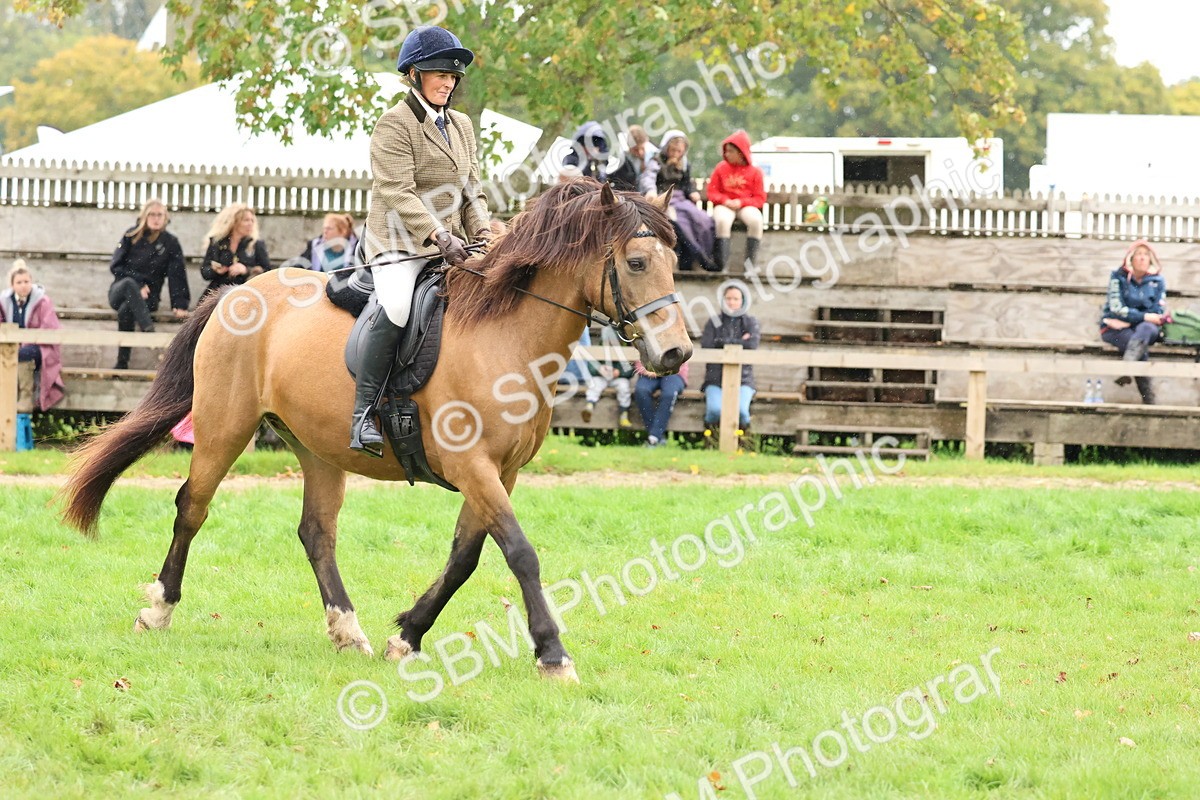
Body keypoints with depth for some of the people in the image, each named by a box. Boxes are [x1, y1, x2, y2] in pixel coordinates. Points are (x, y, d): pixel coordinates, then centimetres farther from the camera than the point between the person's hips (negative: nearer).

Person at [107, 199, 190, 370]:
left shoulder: (170, 242, 2)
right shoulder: (131, 236, 3)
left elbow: (177, 276, -2)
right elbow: (116, 266, 2)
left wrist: (180, 305, -13)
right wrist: (138, 282, -11)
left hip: (147, 297, 0)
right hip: (120, 291, 0)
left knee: (126, 310, -35)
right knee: (130, 283, -37)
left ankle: (122, 363, -36)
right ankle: (149, 330, -54)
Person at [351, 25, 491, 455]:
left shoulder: (462, 126, 18)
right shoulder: (395, 124, -6)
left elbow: (472, 190, 17)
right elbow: (398, 193, -16)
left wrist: (482, 234, -1)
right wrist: (438, 236, -26)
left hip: (451, 244, 8)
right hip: (399, 241, -8)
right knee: (397, 307, -32)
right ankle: (363, 414, -29)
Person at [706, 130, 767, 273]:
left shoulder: (754, 172, 5)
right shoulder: (721, 168, 9)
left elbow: (760, 198, 2)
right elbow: (712, 192, 7)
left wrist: (741, 202, -14)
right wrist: (725, 200, -14)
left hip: (746, 206, 0)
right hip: (725, 205, 0)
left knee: (756, 221, -34)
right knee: (722, 220, -37)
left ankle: (750, 261, -24)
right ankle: (721, 263, -33)